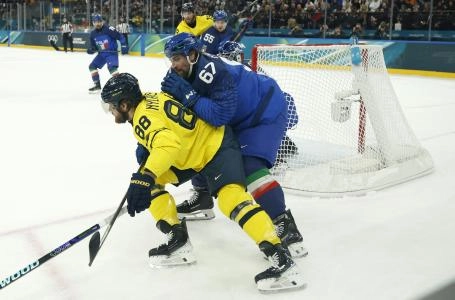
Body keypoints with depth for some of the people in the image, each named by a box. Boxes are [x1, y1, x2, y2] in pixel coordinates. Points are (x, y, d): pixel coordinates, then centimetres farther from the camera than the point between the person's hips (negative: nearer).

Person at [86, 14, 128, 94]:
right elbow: (93, 46, 13)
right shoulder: (93, 34, 4)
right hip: (102, 53, 7)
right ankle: (97, 85, 14)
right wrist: (90, 49, -9)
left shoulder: (108, 29, -16)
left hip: (112, 52, -7)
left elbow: (120, 37, -15)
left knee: (111, 67, -29)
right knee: (92, 66, 5)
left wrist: (124, 46, -24)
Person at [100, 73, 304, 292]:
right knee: (150, 182, 5)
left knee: (230, 197, -28)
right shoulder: (147, 100, 2)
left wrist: (144, 178, -55)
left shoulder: (145, 117, -26)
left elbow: (168, 144, -45)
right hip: (193, 149, 11)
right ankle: (178, 241, 7)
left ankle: (281, 259, -31)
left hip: (217, 146, -11)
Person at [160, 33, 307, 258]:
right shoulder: (186, 73, -3)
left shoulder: (215, 71, -32)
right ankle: (203, 196, 31)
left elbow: (219, 115, -39)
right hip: (238, 117, 10)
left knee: (250, 166, -26)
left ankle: (285, 224, -24)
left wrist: (188, 95, -35)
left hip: (267, 113, -10)